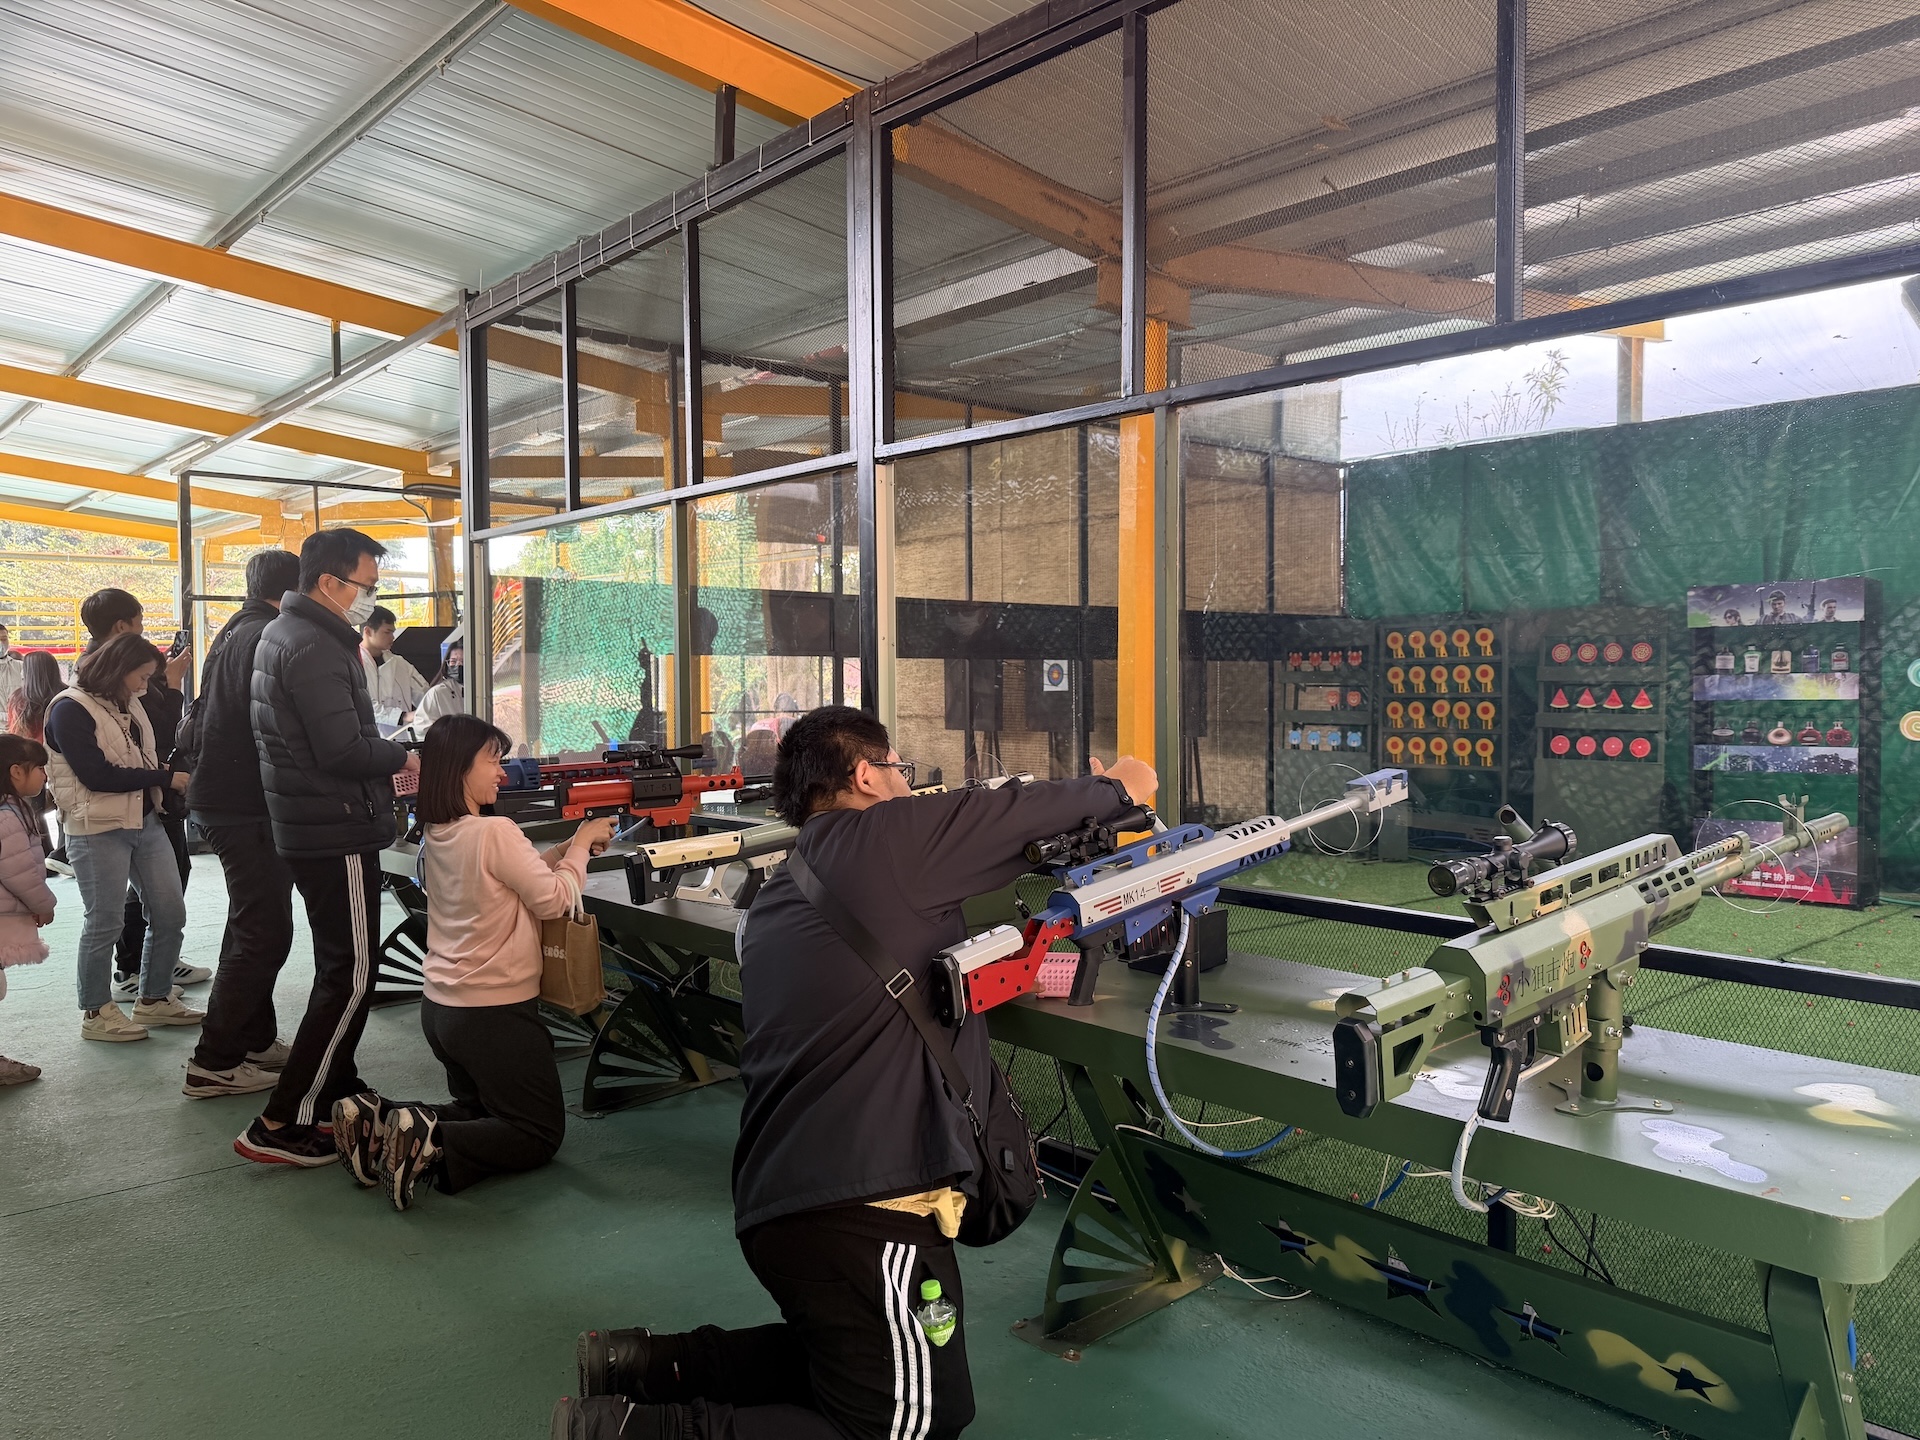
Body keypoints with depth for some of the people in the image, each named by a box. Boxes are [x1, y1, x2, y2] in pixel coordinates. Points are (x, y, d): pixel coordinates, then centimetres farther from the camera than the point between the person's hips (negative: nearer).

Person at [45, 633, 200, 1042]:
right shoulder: (70, 709, -10)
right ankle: (96, 1013, 14)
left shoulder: (128, 705, 15)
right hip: (97, 830, -8)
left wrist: (184, 779, -2)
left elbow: (151, 757, 17)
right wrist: (166, 778, -15)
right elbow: (96, 774, -18)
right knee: (105, 922, 0)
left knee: (170, 913, 8)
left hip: (146, 822, 8)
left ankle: (155, 999, 22)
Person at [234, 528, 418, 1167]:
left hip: (306, 826, 11)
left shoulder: (280, 632, 15)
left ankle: (337, 1096, 29)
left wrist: (384, 761, 9)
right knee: (352, 977, -6)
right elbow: (343, 750, -24)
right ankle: (279, 1125, -1)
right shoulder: (316, 647, -19)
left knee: (339, 968, 19)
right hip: (338, 833, -11)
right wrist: (405, 759, -8)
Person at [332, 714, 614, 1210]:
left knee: (480, 1109, 28)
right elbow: (554, 900, -15)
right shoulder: (495, 832, -22)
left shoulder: (435, 836, 5)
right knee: (542, 1132, 6)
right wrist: (581, 845, -2)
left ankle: (379, 1123, 6)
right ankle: (433, 1149, -14)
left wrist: (569, 847, 4)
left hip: (440, 1008, 8)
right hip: (495, 1013, -8)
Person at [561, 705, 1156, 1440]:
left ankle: (654, 1365, 20)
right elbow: (1025, 810, -2)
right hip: (862, 1207, -10)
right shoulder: (885, 834, -8)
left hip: (774, 1199, 10)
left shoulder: (776, 896, 18)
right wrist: (1117, 787, 17)